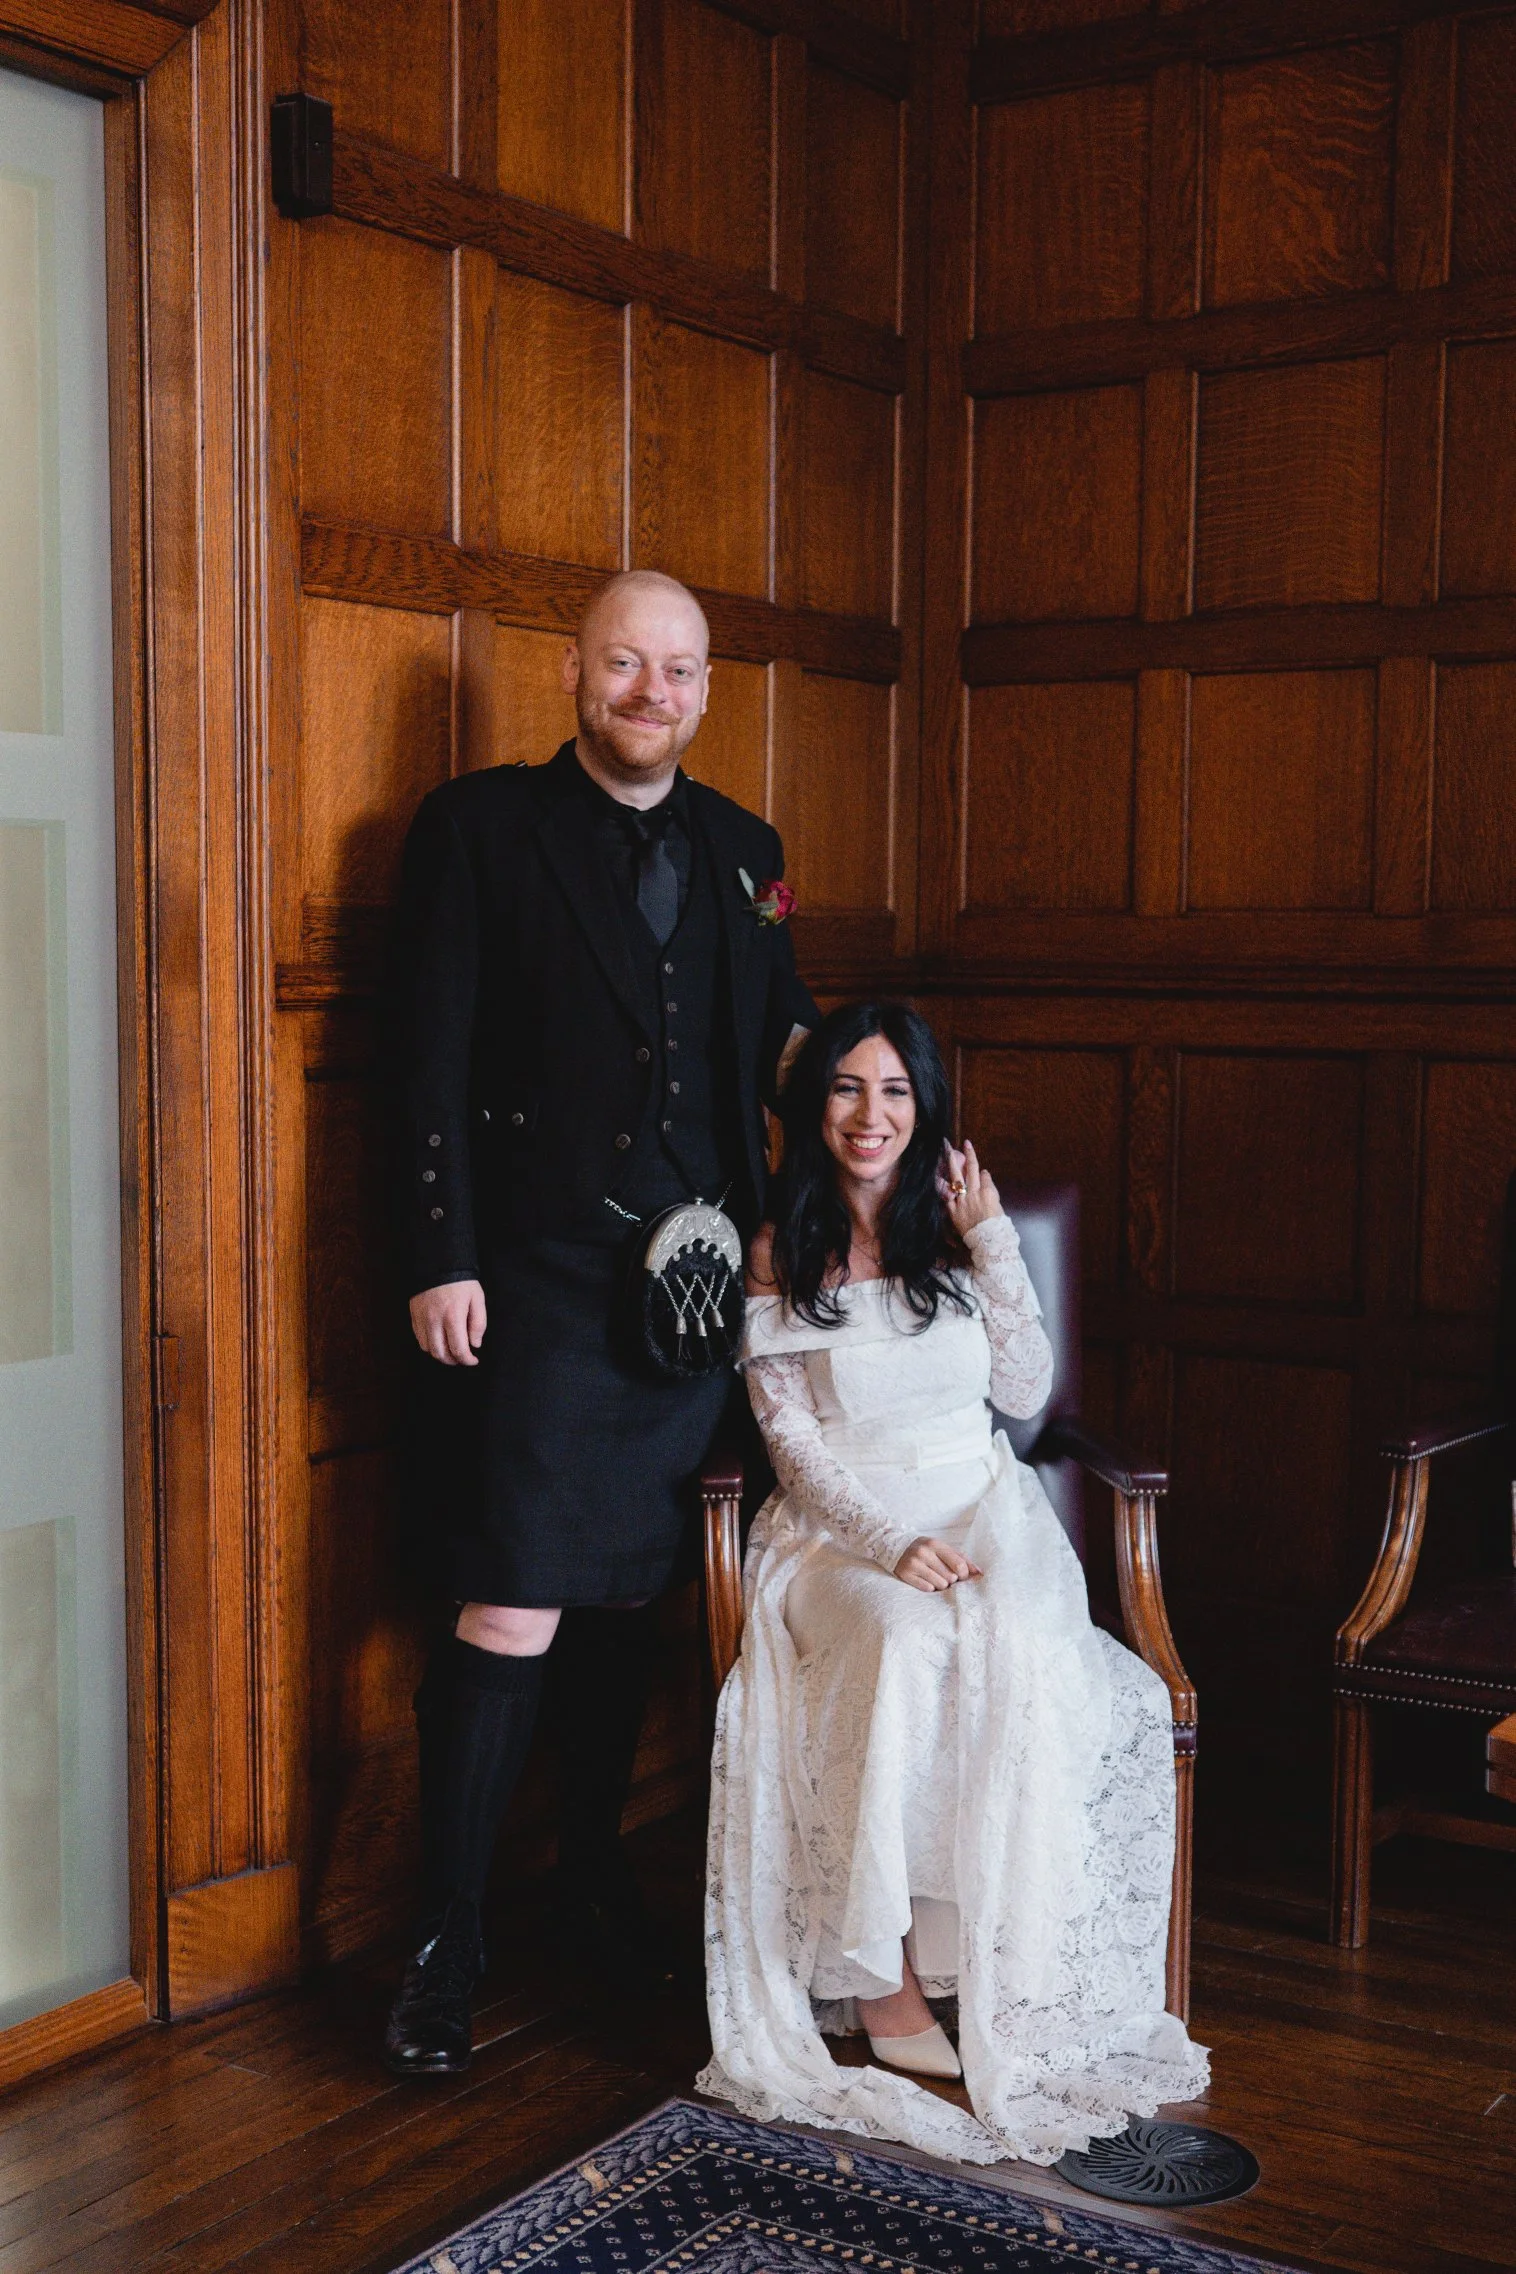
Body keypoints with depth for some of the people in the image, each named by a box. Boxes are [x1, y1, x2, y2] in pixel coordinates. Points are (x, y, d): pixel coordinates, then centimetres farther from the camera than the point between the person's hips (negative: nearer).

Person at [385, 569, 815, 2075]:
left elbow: (772, 1047, 20)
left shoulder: (741, 850, 14)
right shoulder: (480, 825, -1)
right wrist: (440, 1260, -13)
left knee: (631, 1594, 15)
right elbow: (431, 1058, -6)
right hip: (538, 1286, -5)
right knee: (511, 1615, -6)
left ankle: (594, 1880, 31)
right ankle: (444, 1947, 7)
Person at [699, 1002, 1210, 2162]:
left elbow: (1025, 1393, 6)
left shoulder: (957, 1230, 10)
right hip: (841, 1523, -2)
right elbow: (792, 1440, -3)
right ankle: (887, 1978, -25)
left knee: (1011, 1652, -32)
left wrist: (993, 1247, -2)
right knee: (903, 1646, -34)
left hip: (980, 1504, 2)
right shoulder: (779, 1254, 3)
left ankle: (1000, 1969, -22)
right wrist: (891, 1542, -18)